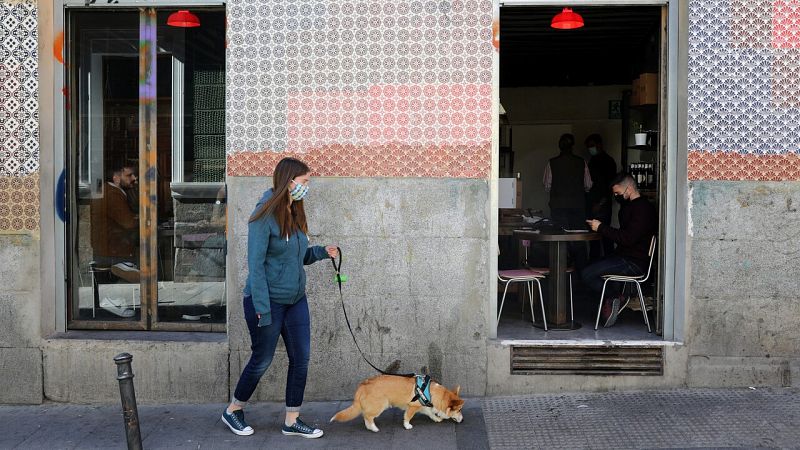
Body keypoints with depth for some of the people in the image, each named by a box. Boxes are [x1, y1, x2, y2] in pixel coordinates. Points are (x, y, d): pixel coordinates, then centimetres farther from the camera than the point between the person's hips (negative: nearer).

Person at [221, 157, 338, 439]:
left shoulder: (294, 213, 7)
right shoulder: (265, 215, -17)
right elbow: (256, 265, -19)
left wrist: (321, 252, -4)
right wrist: (262, 309, -21)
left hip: (296, 300, 7)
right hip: (268, 300, -7)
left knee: (301, 358, 7)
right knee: (262, 360, 7)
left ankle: (292, 421, 19)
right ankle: (233, 411, 30)